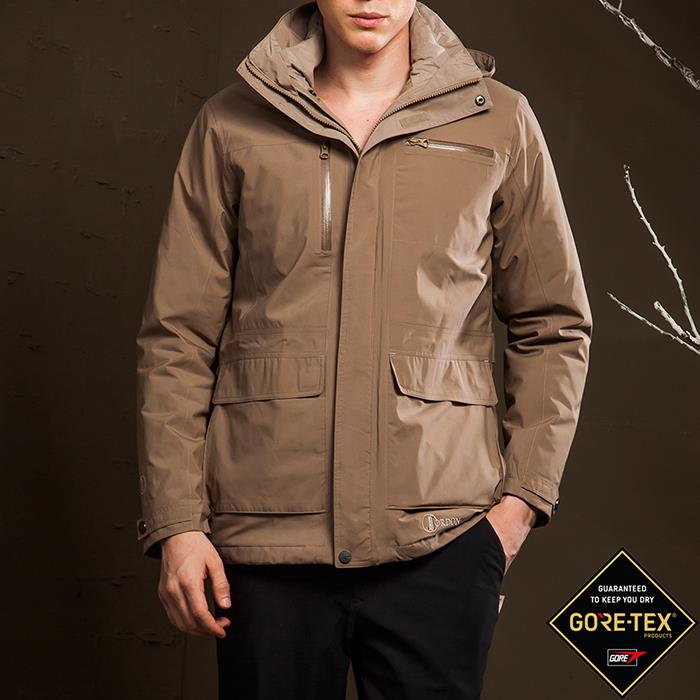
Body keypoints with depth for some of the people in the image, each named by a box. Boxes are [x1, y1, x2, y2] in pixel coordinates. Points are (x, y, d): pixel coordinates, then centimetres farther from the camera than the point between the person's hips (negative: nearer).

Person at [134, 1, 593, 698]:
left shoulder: (499, 123, 7)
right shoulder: (231, 126, 6)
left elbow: (554, 325, 10)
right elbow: (177, 335, 4)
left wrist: (524, 495, 2)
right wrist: (175, 522, -2)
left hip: (441, 536, 0)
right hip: (265, 538, 0)